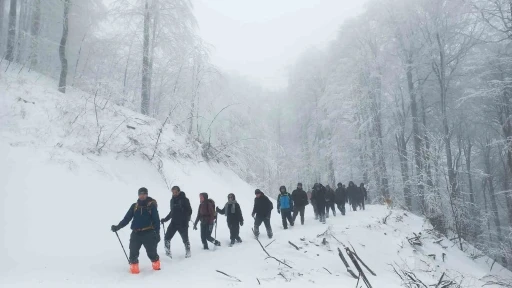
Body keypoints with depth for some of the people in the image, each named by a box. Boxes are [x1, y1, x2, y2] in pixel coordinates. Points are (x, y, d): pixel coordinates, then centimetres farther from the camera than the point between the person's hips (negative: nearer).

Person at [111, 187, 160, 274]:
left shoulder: (151, 205, 0)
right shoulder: (134, 206, 9)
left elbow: (156, 220, -3)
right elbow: (127, 218, 7)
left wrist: (157, 233, -8)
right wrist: (117, 227, -5)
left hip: (148, 233, -3)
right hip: (136, 233, 3)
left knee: (151, 252, 3)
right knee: (133, 252, -5)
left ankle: (156, 264, 28)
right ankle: (134, 267, 11)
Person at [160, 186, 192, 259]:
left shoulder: (184, 199, -9)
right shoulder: (172, 200, 9)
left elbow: (189, 211, -9)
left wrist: (186, 220, -16)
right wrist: (165, 219, 17)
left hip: (182, 223, -5)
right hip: (174, 222, 5)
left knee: (185, 239, 7)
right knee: (167, 238, -2)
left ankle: (188, 252, 26)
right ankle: (167, 252, 11)